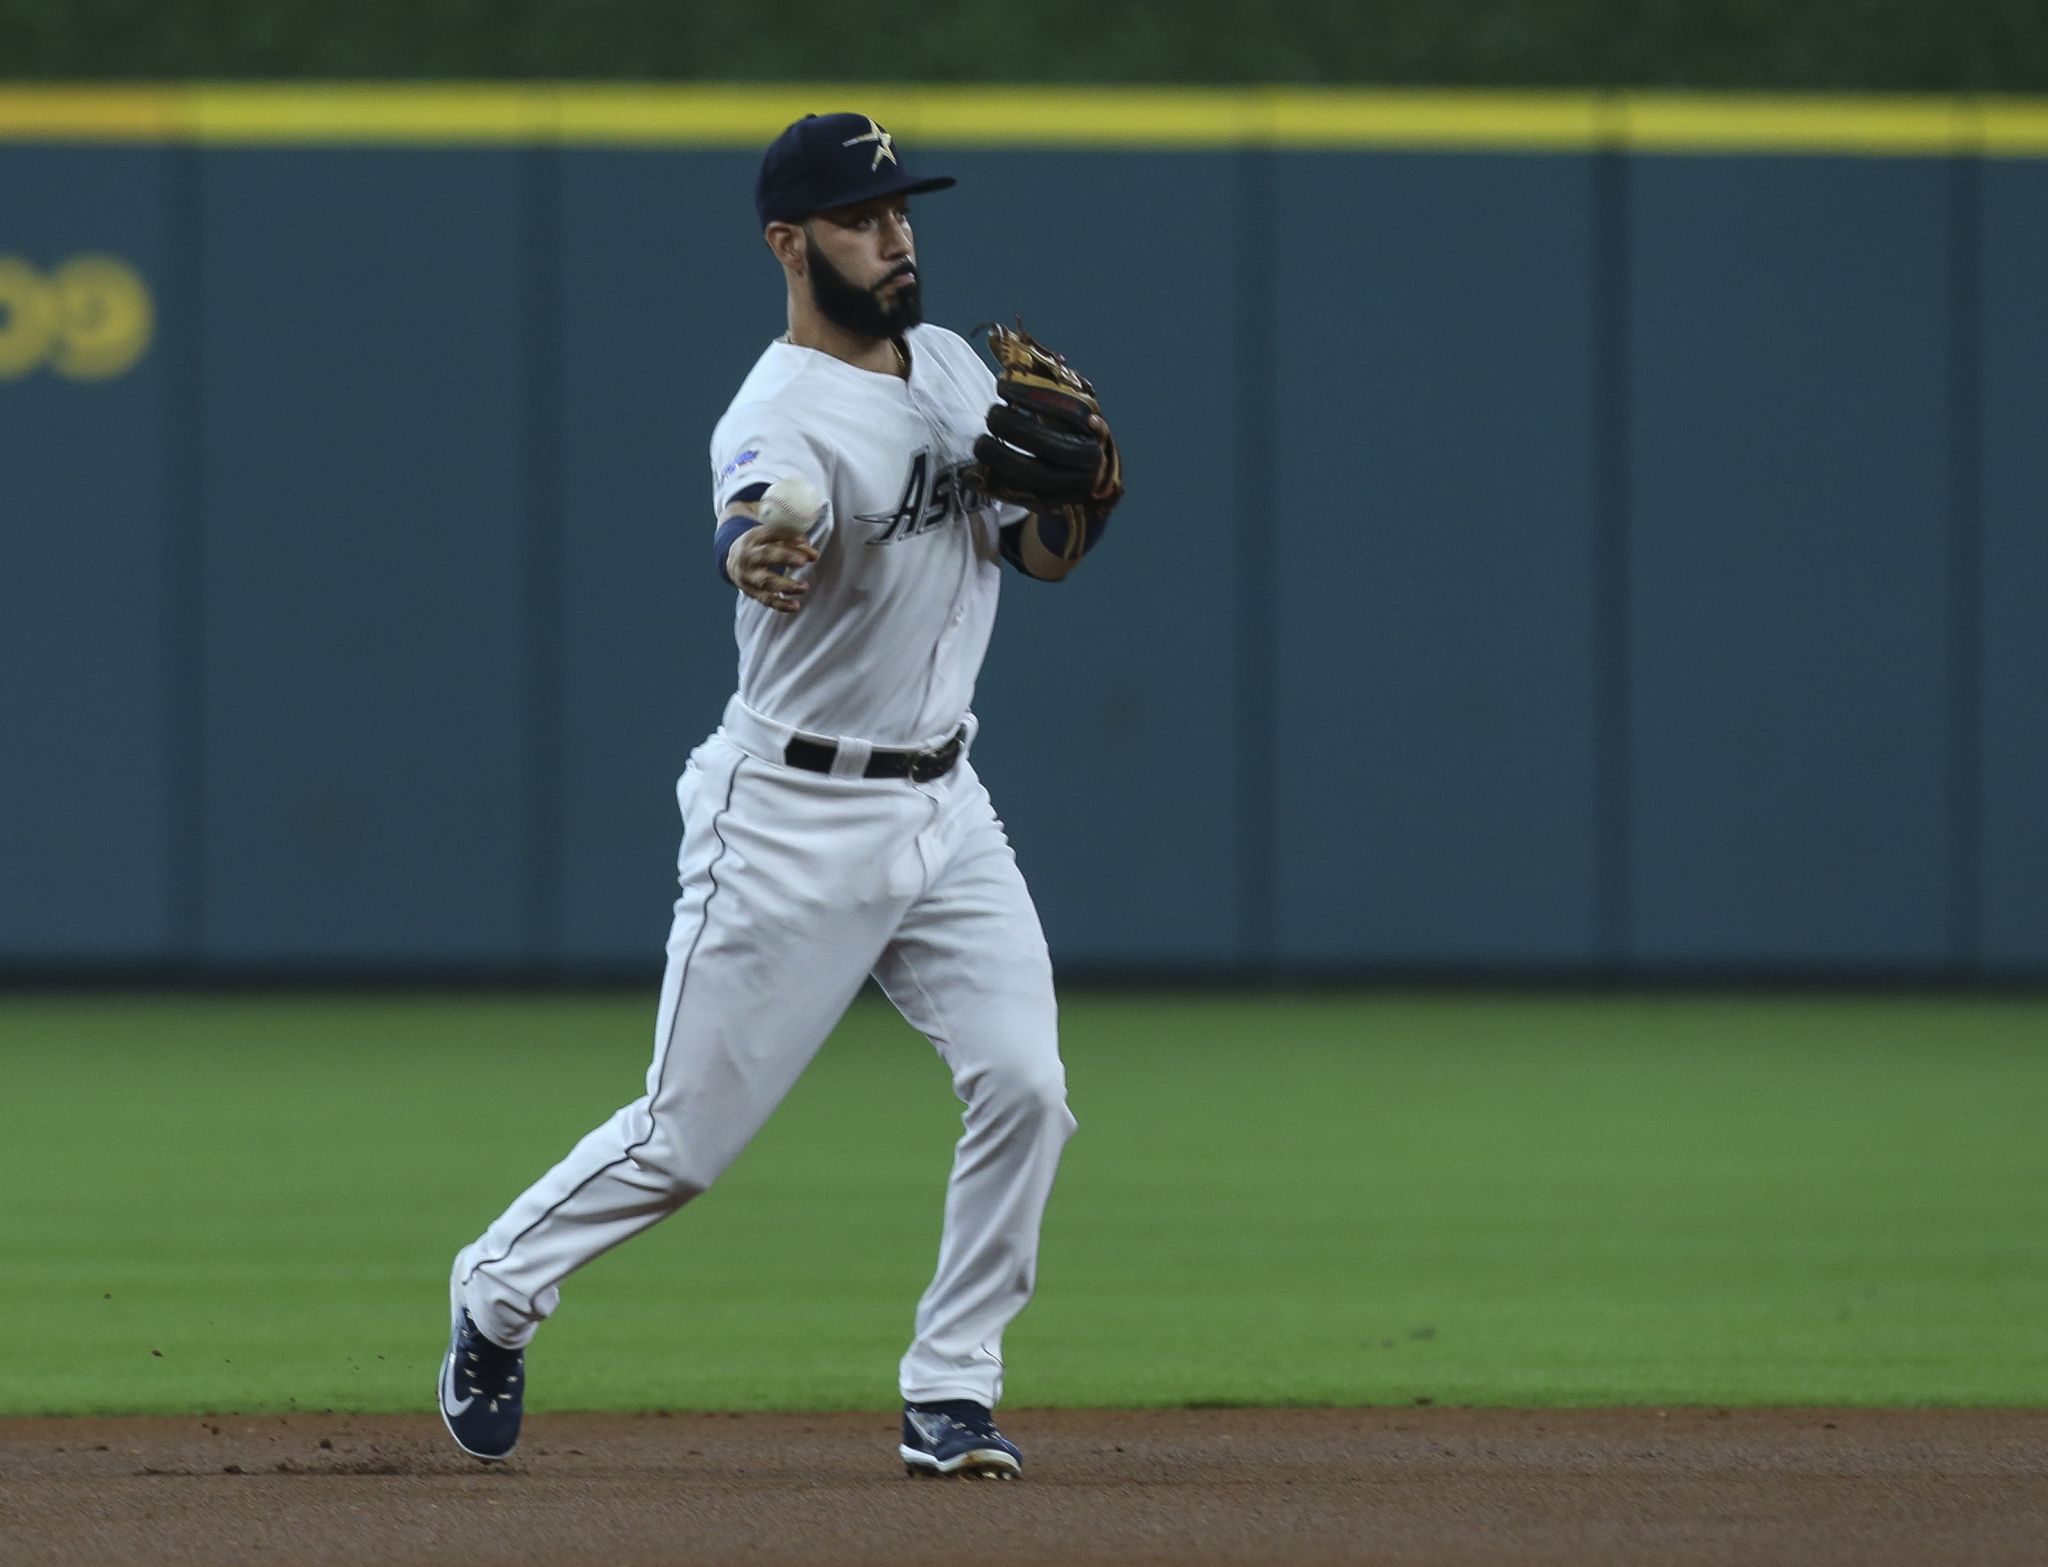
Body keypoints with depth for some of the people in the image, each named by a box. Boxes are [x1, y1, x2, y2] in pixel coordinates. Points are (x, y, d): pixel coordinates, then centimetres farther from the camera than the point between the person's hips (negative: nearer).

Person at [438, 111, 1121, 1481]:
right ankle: (499, 1292, 26)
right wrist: (755, 558, -68)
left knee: (1024, 1084, -10)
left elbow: (1045, 555, 13)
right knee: (687, 1139, 0)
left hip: (944, 805, 6)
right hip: (794, 820, -6)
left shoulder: (954, 367, 7)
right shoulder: (779, 420, -19)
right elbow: (762, 523, -43)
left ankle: (952, 1394, 1)